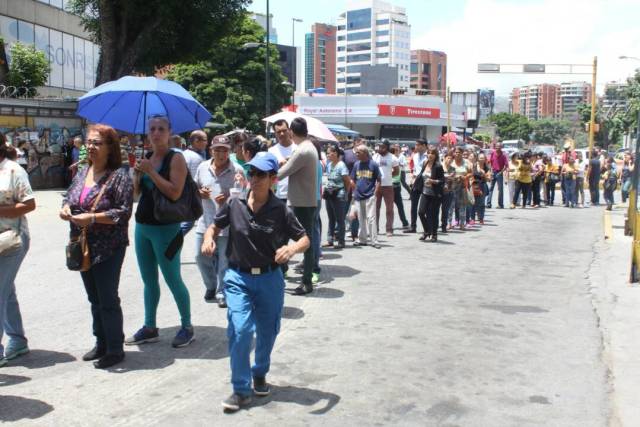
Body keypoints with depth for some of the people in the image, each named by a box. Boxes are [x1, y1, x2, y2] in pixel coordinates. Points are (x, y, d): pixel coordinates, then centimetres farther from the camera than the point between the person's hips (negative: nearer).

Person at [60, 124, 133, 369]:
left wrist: (93, 217, -23)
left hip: (108, 249, -7)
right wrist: (65, 208, -2)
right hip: (84, 248, 7)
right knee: (94, 299, 17)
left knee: (108, 300, 0)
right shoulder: (82, 173, 10)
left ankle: (115, 349, 13)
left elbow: (124, 212, -18)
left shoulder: (118, 175, -12)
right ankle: (101, 344, 30)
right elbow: (69, 197, 20)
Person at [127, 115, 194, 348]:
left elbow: (175, 192, -21)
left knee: (173, 280, 0)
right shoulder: (147, 157, 11)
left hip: (165, 227, -7)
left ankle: (187, 327, 13)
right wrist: (137, 173, -4)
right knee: (149, 280, 14)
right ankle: (149, 328, 25)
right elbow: (136, 191, 13)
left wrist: (150, 171, -19)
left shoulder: (175, 158, -9)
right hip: (142, 224, 7)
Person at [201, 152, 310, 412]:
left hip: (270, 278, 1)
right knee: (240, 330, -14)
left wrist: (292, 249, -25)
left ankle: (260, 374, 42)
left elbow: (305, 239, -3)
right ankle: (241, 390, 0)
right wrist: (209, 239, -10)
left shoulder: (281, 211, -8)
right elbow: (215, 226, 12)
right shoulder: (235, 205, -4)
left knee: (267, 331, 14)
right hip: (238, 277, 0)